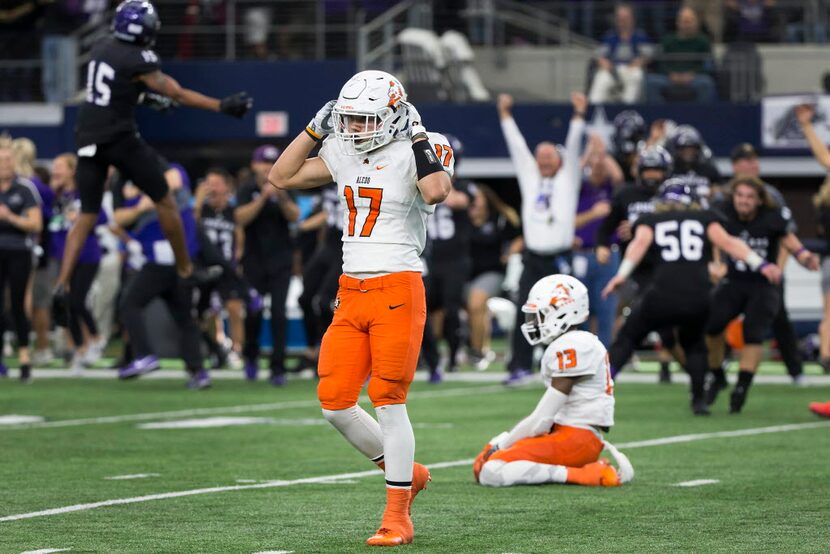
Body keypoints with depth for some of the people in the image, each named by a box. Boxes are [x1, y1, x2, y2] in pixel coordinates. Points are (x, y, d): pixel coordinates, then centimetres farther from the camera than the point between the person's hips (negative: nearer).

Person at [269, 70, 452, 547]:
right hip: (351, 293, 7)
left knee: (388, 401, -6)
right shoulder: (344, 155, 11)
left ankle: (397, 519, 3)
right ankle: (407, 474, 24)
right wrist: (315, 129, 8)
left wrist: (418, 137, -19)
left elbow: (437, 191, -31)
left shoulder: (413, 154, -8)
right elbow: (282, 177, 15)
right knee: (335, 403, 3)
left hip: (398, 290, -7)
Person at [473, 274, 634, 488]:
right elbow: (548, 416, 17)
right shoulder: (582, 343, 16)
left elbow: (541, 420, -16)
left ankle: (578, 474, -17)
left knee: (491, 472, -21)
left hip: (576, 438, -10)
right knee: (481, 466, 12)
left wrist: (499, 445, -5)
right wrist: (502, 440, 10)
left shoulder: (571, 347, -16)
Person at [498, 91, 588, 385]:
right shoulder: (530, 178, 15)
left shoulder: (568, 179, 9)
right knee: (524, 314, -3)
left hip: (559, 259, -2)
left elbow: (573, 148, 1)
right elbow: (517, 147, 14)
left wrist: (578, 115, -7)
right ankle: (520, 365, -1)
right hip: (533, 258, 3)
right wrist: (505, 115, 13)